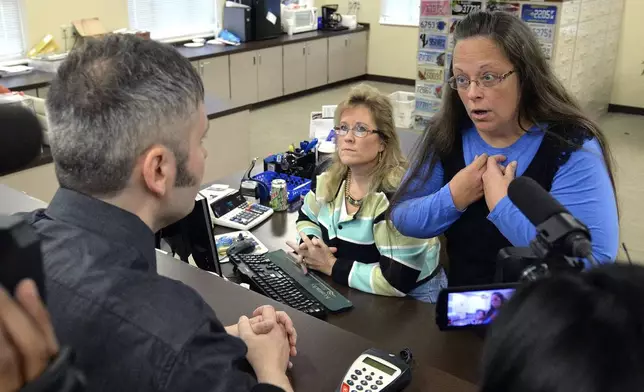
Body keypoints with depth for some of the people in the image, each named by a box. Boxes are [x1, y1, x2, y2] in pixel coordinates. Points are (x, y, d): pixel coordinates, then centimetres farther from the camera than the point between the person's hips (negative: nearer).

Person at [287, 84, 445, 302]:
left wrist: (332, 266, -20)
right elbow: (306, 218, 15)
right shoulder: (331, 179, -3)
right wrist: (309, 246, -6)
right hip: (351, 294, 6)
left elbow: (397, 281, -28)